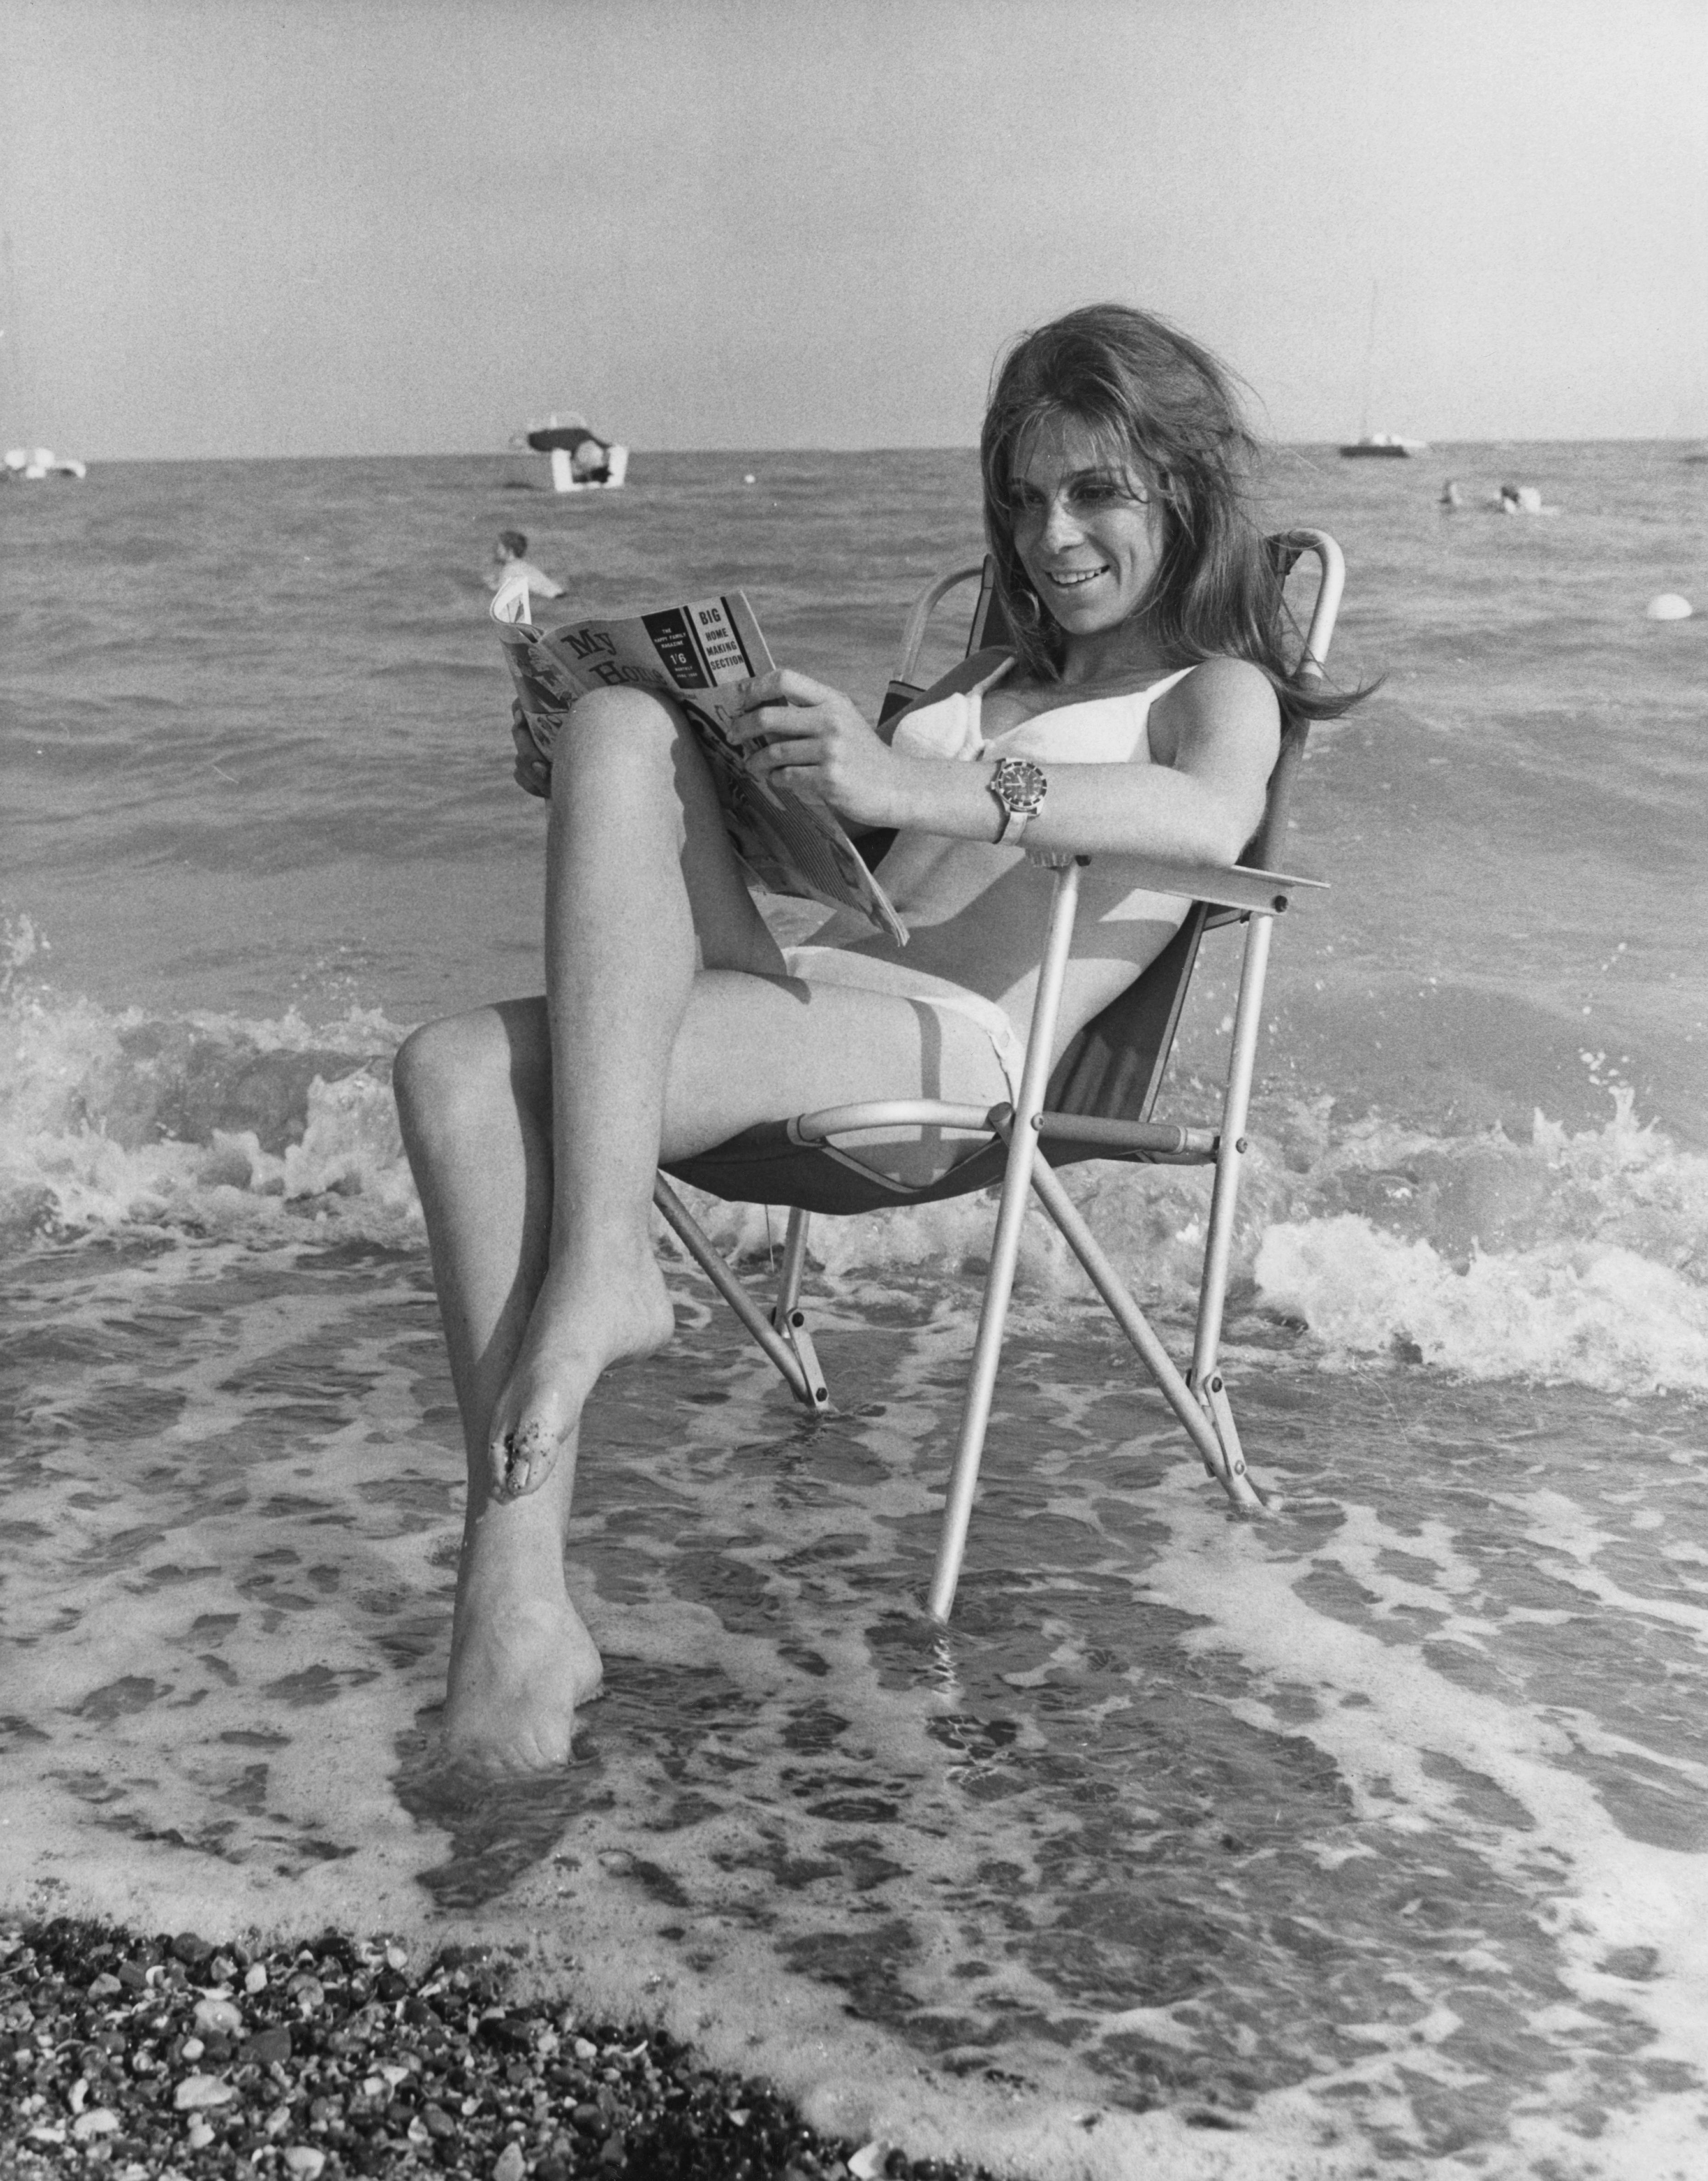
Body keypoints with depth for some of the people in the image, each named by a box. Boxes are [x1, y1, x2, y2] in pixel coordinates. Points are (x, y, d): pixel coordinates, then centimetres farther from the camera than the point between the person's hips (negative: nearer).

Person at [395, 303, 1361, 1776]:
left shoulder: (1218, 688, 11)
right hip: (799, 989, 7)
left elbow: (1211, 820, -16)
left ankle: (598, 1266, -34)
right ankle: (520, 1602, -32)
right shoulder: (996, 681, 35)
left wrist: (917, 788, -32)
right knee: (452, 1072, -24)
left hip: (943, 1043, -7)